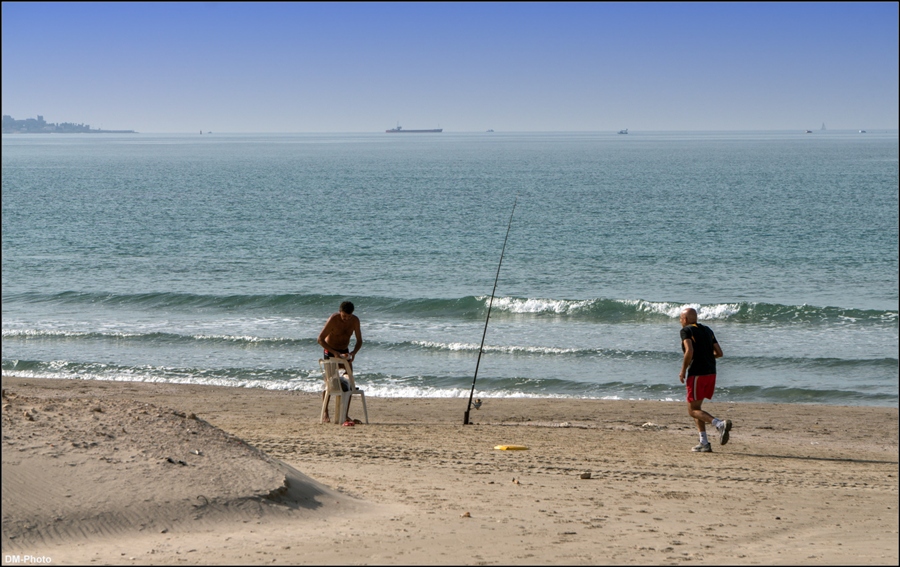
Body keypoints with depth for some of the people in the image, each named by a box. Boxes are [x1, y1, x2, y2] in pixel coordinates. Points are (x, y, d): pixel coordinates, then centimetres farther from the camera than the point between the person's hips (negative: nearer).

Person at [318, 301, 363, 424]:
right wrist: (334, 352, -31)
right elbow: (320, 339, -23)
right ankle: (325, 413, 3)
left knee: (349, 383, -4)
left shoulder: (355, 320, -9)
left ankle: (346, 415, -1)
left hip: (344, 352, 4)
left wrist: (354, 352, -22)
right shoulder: (333, 320, -22)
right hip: (330, 352, -4)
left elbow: (359, 341, -2)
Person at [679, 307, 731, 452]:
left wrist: (683, 371, -11)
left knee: (693, 410, -1)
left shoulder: (686, 331, -5)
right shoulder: (707, 330, 16)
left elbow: (689, 351, -21)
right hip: (711, 373, 8)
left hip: (697, 374, -8)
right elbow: (719, 353, 13)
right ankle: (704, 443, 9)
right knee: (696, 407, 16)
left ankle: (720, 424, -23)